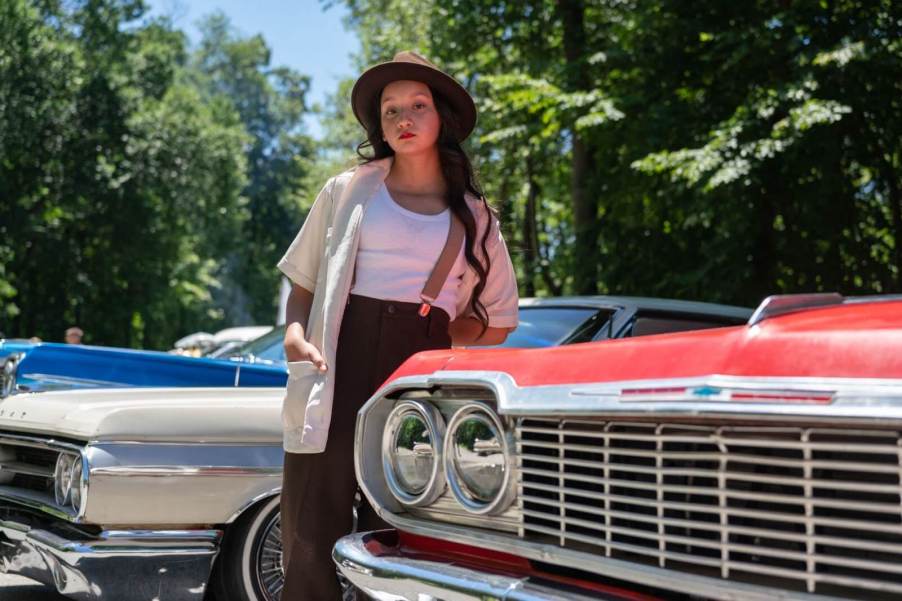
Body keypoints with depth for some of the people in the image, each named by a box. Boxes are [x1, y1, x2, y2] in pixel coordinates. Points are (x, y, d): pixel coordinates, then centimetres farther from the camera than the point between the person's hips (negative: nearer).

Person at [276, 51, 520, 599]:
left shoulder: (473, 216, 14)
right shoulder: (349, 190, 13)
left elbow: (498, 323, 17)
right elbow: (304, 284, 15)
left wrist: (430, 334, 2)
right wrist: (295, 333, -5)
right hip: (338, 374, -1)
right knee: (311, 539, -7)